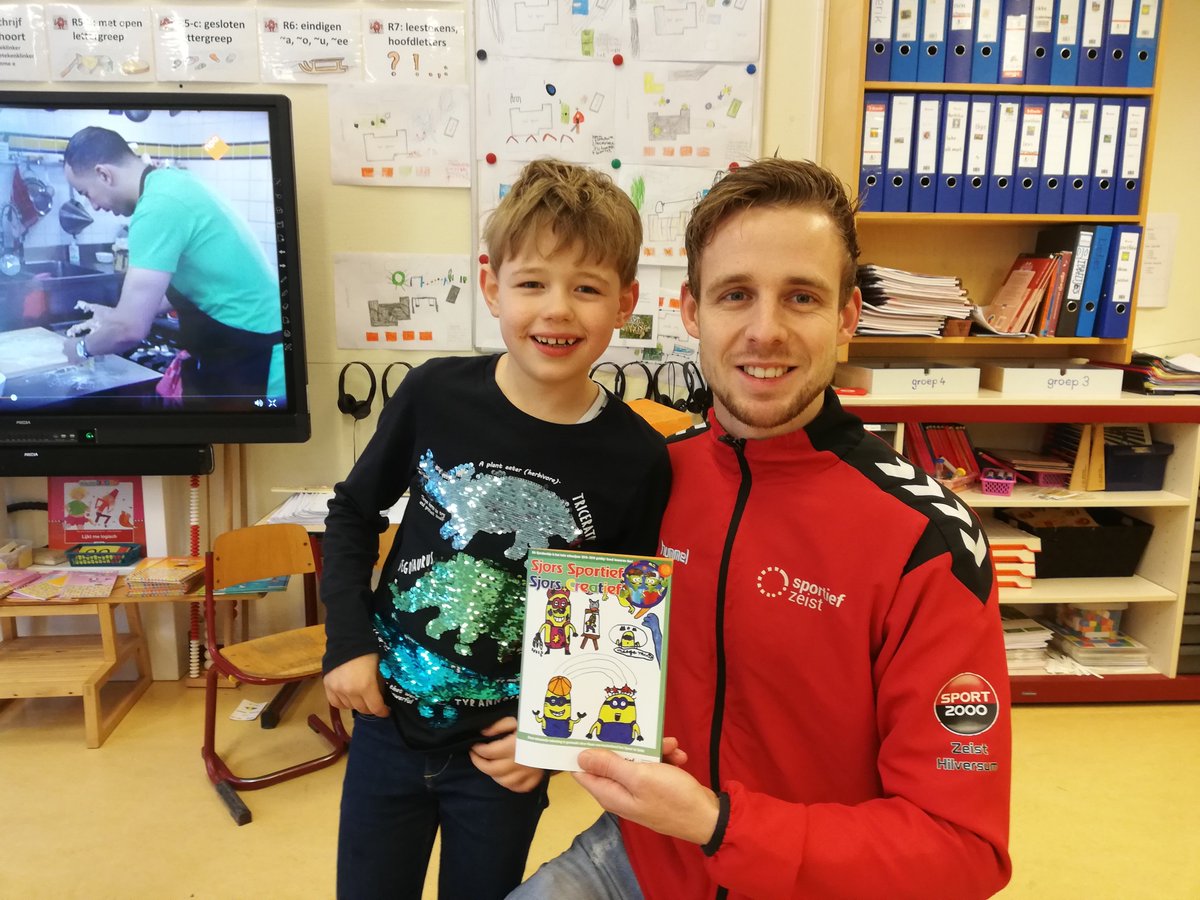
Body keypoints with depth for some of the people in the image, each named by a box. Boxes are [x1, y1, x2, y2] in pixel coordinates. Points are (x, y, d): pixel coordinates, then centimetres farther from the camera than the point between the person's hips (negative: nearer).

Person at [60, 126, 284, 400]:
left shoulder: (158, 206, -21)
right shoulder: (168, 182, 8)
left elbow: (132, 329, -21)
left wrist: (83, 348, -2)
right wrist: (116, 316, 20)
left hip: (253, 359, -9)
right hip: (240, 346, 9)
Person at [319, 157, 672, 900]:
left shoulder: (637, 458, -16)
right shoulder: (436, 393, -13)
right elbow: (354, 512, 2)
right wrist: (347, 642, -5)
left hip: (501, 753, -1)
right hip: (388, 723, 2)